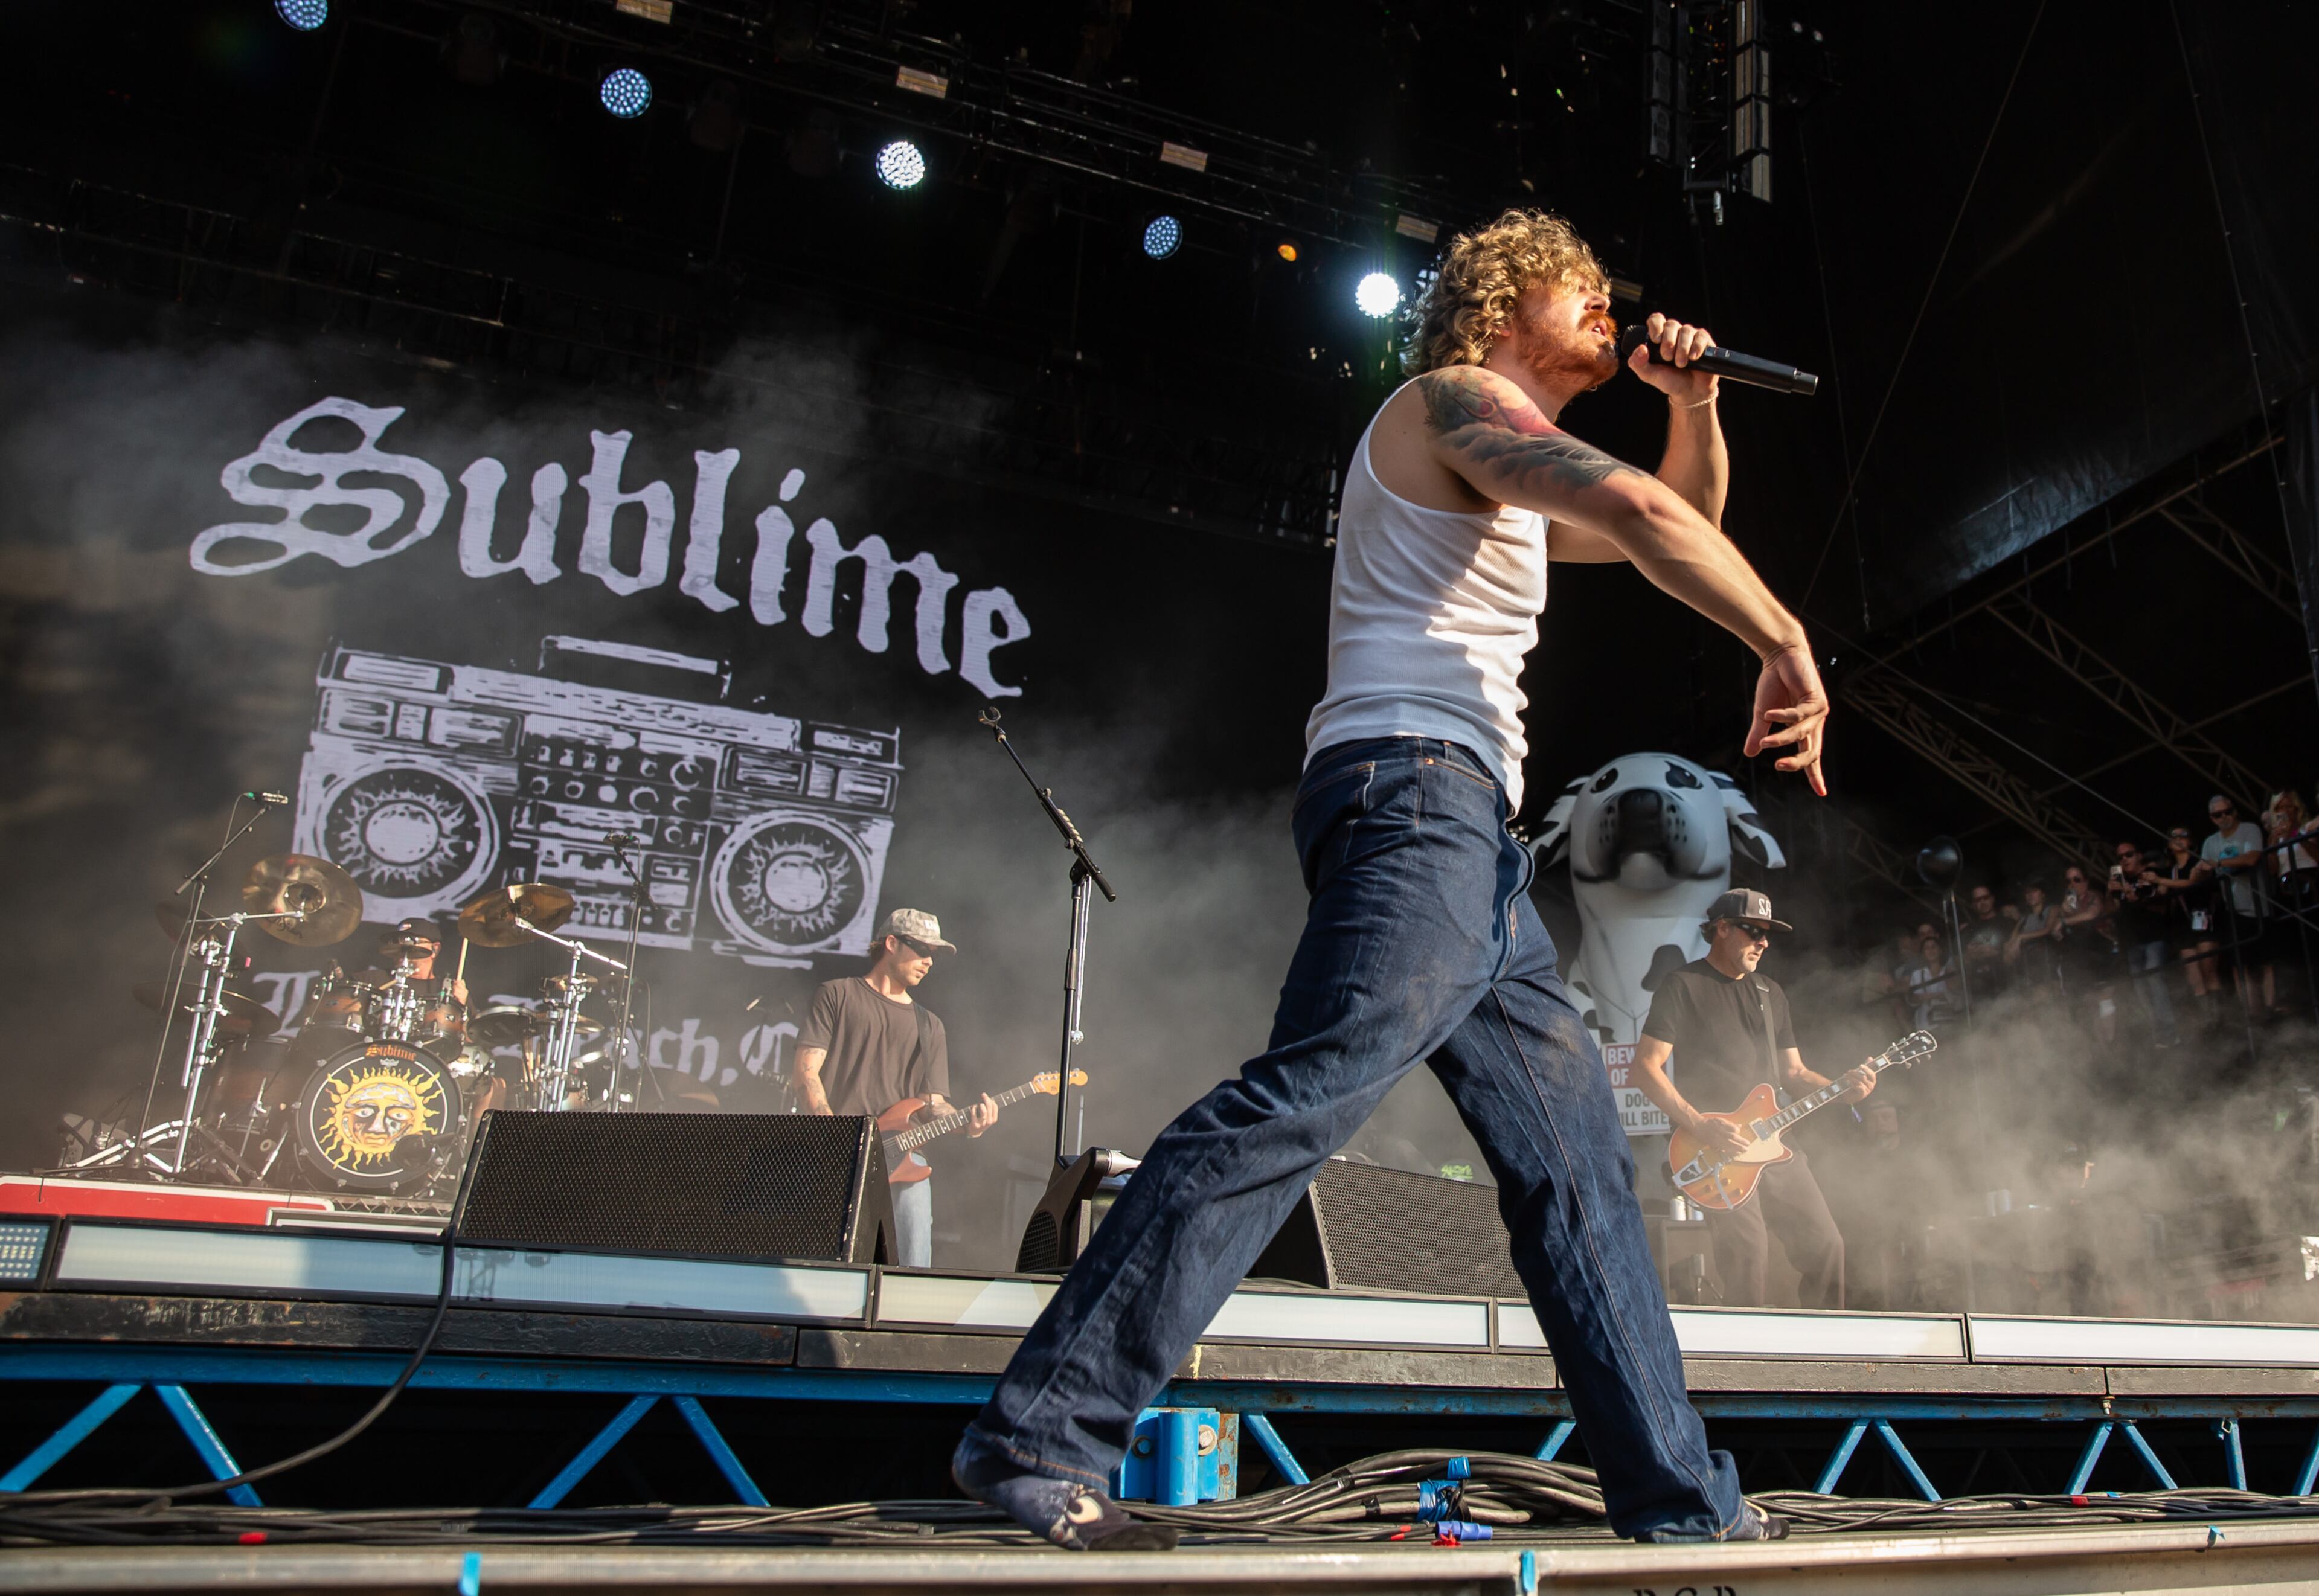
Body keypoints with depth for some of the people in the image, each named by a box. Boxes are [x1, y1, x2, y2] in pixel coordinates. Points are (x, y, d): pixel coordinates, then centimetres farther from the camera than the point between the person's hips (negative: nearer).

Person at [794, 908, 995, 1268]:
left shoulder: (930, 1026, 22)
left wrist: (967, 1124, -7)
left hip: (904, 1157, 4)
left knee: (916, 1267, -9)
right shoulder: (837, 996, 9)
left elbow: (934, 1102, 15)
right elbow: (806, 1073, 0)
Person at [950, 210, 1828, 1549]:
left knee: (1579, 1155, 9)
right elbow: (1640, 509, -15)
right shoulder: (1459, 398, 3)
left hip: (1471, 846, 11)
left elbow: (1688, 516, 42)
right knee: (1303, 1100, -23)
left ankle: (1681, 1499, 16)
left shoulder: (1509, 486, 32)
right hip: (1415, 791, -11)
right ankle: (1042, 1435, -20)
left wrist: (1693, 401, 26)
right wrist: (1788, 645, -10)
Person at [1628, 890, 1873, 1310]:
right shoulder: (1682, 984, -4)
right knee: (1748, 1253, -16)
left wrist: (1843, 1089, 1)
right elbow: (1646, 1067, -9)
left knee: (1825, 1245, 5)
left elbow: (1794, 1072, 21)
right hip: (1715, 1147, -7)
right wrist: (1700, 1126, -18)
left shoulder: (1770, 993, 18)